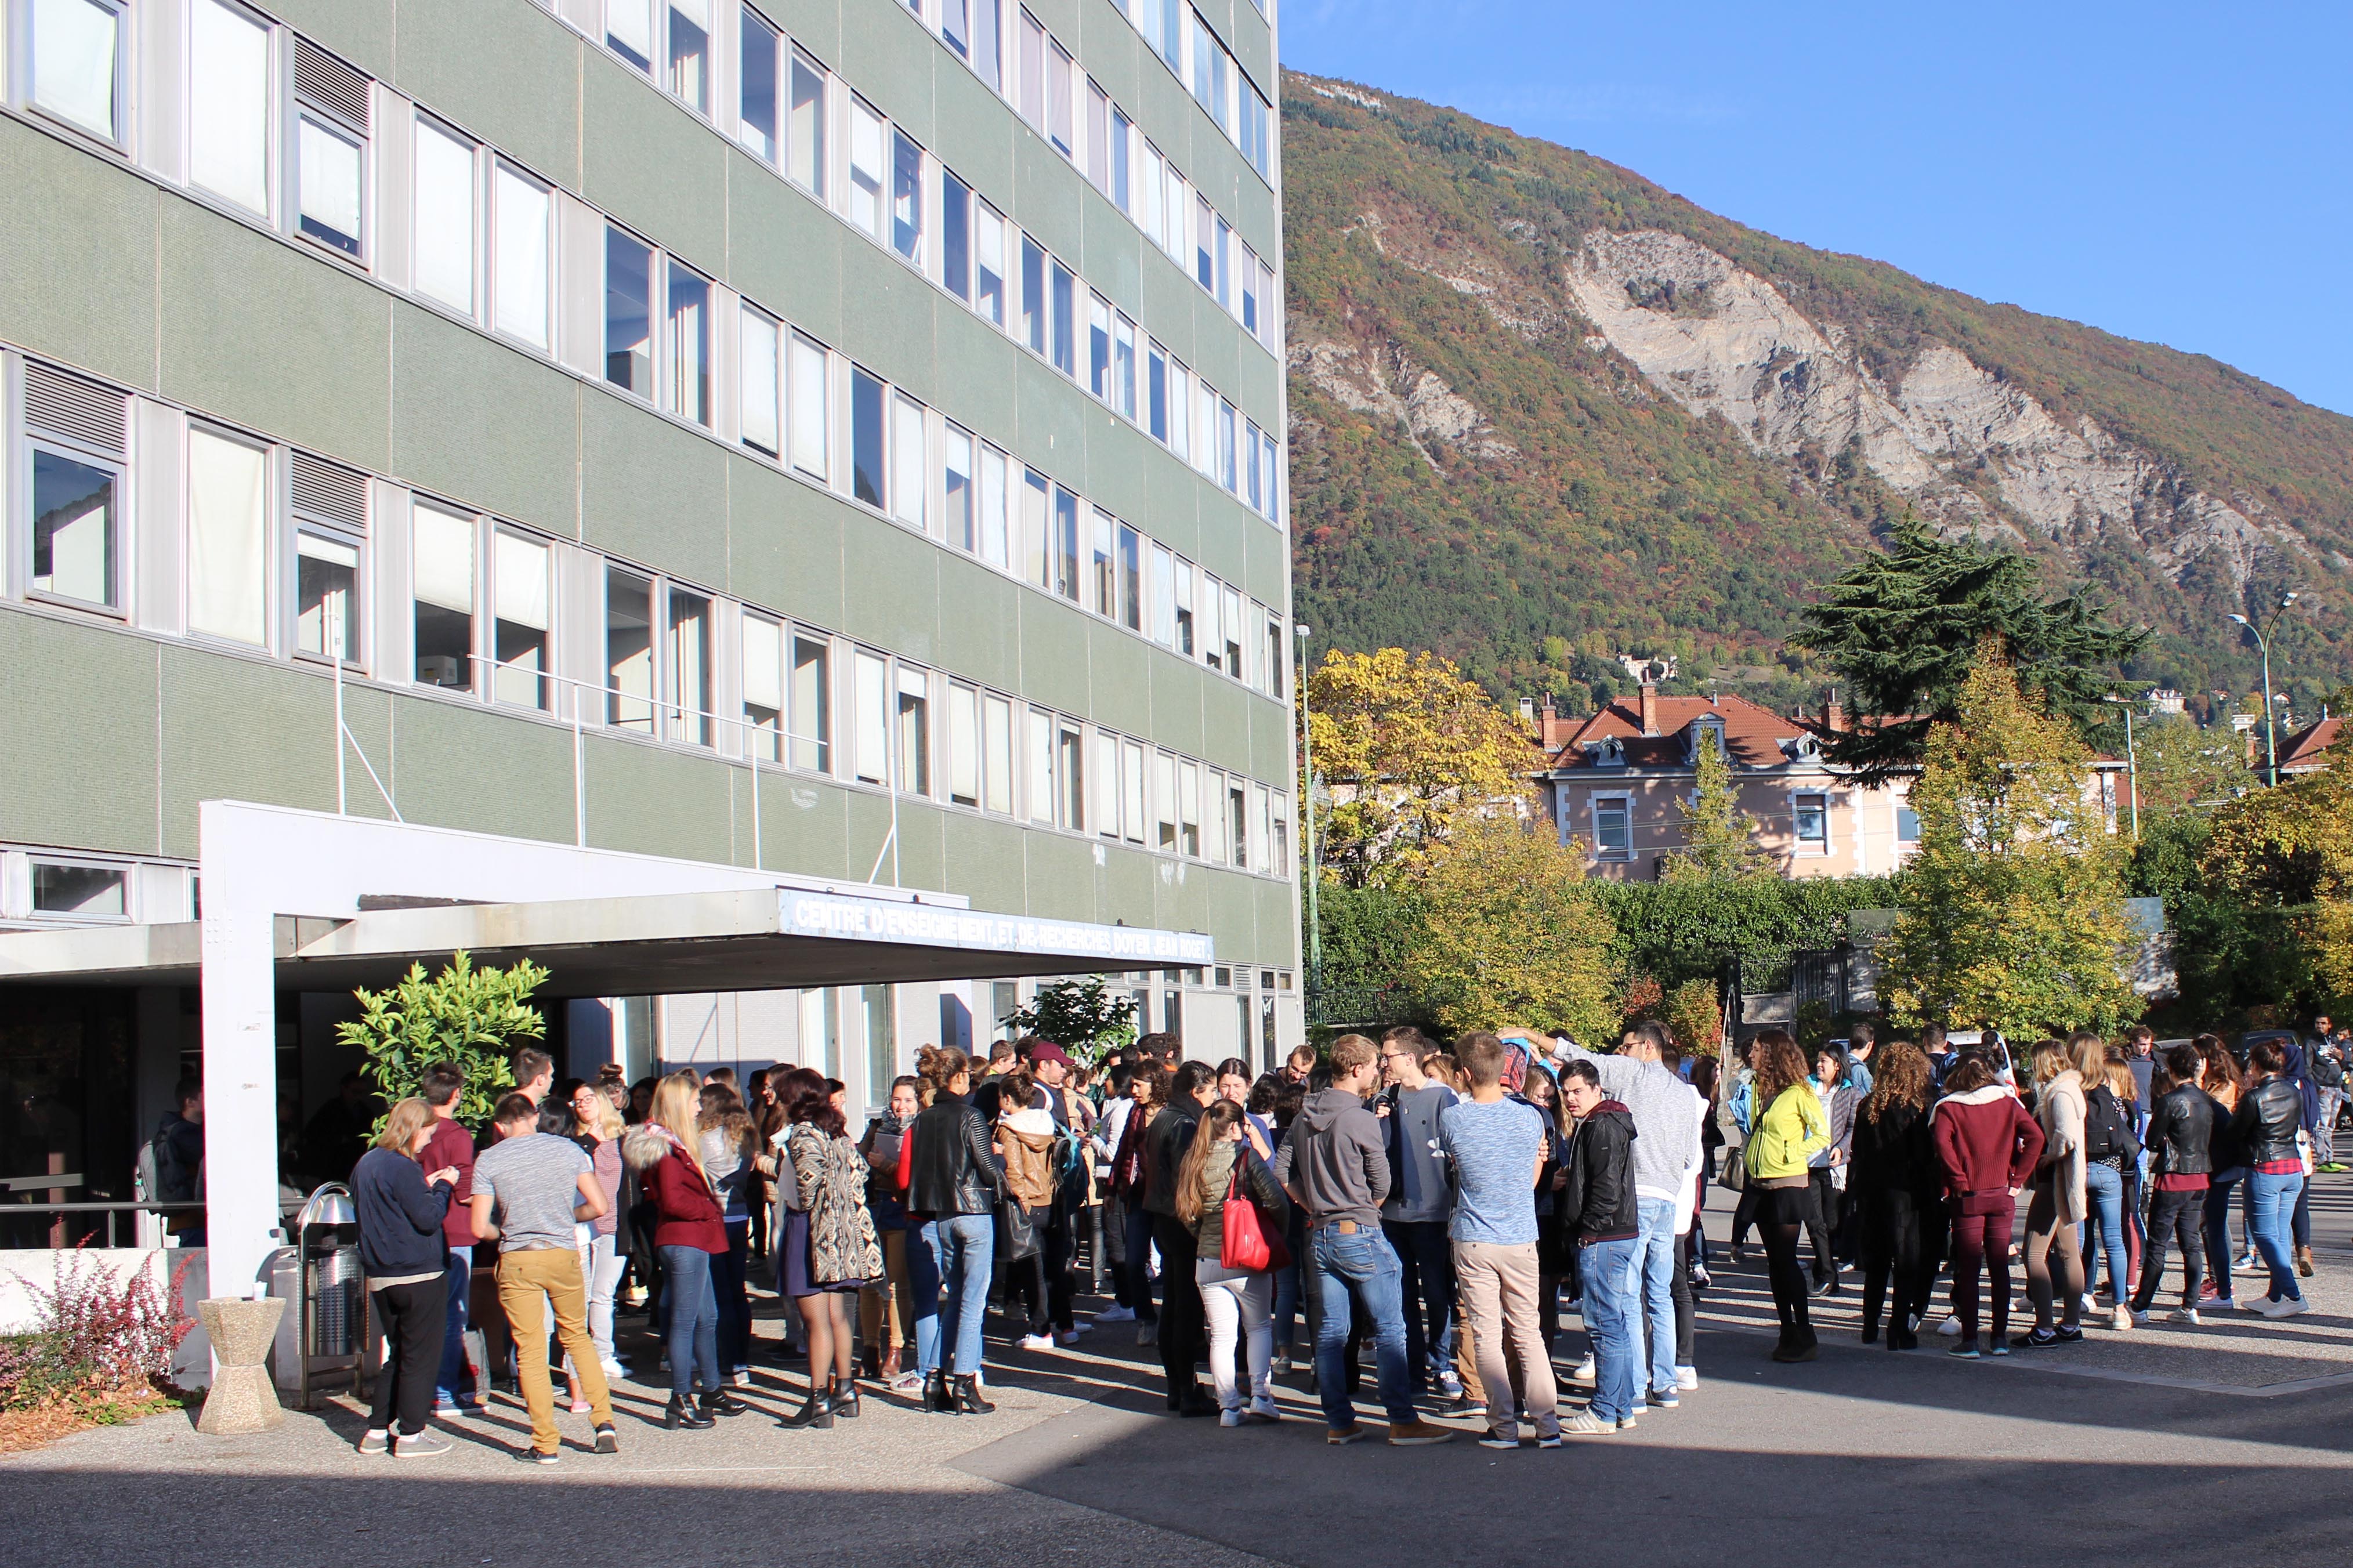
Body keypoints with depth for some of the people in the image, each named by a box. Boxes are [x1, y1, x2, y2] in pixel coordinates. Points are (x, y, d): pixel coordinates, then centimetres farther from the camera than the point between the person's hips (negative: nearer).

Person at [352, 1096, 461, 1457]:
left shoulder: (366, 1164, 10)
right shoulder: (403, 1168, -18)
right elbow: (428, 1218, -18)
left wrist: (425, 1187, 11)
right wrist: (443, 1186, -5)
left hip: (380, 1276, 9)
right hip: (417, 1275, -9)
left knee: (396, 1352, 18)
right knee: (421, 1355, 0)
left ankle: (377, 1430, 18)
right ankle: (412, 1435, 3)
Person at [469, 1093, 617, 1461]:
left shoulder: (489, 1160, -1)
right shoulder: (569, 1149, 3)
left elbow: (480, 1228, -4)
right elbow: (598, 1206, 1)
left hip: (518, 1261, -2)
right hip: (564, 1255, 2)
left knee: (530, 1352, 4)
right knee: (578, 1337, 19)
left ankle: (545, 1444, 5)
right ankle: (604, 1421, 10)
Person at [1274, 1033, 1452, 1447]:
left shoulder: (1305, 1118, 7)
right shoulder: (1362, 1121, -14)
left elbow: (1282, 1171, 11)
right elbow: (1382, 1185, -6)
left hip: (1320, 1236, 7)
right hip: (1360, 1234, -7)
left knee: (1330, 1331, 9)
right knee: (1390, 1330, -1)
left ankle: (1338, 1422, 12)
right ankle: (1403, 1422, -2)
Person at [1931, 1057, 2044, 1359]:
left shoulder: (1948, 1107, -3)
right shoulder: (2007, 1102, 4)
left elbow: (1942, 1142, -20)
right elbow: (2035, 1136, -6)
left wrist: (1959, 1182, -12)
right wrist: (2018, 1178, -2)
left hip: (1968, 1198, -2)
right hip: (2002, 1196, 3)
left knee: (1968, 1269, 1)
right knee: (2000, 1267, 10)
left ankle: (1969, 1340, 0)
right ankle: (2000, 1338, 11)